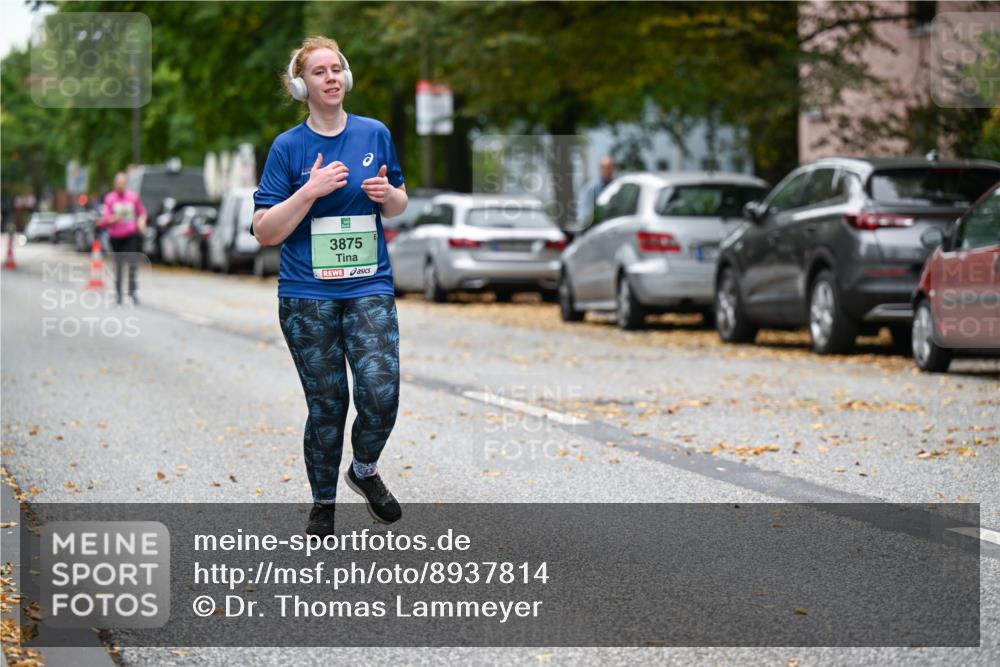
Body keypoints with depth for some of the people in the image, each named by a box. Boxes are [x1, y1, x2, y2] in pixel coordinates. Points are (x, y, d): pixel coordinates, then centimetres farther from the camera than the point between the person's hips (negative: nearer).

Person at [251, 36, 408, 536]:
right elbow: (265, 232, -7)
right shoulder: (288, 147, -4)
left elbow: (397, 205, 17)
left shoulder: (375, 134, 5)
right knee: (327, 405, 3)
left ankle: (365, 470, 15)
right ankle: (323, 503, 23)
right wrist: (311, 190, -19)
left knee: (381, 395, -15)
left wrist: (388, 194, -6)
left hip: (369, 289, 2)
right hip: (307, 296, -2)